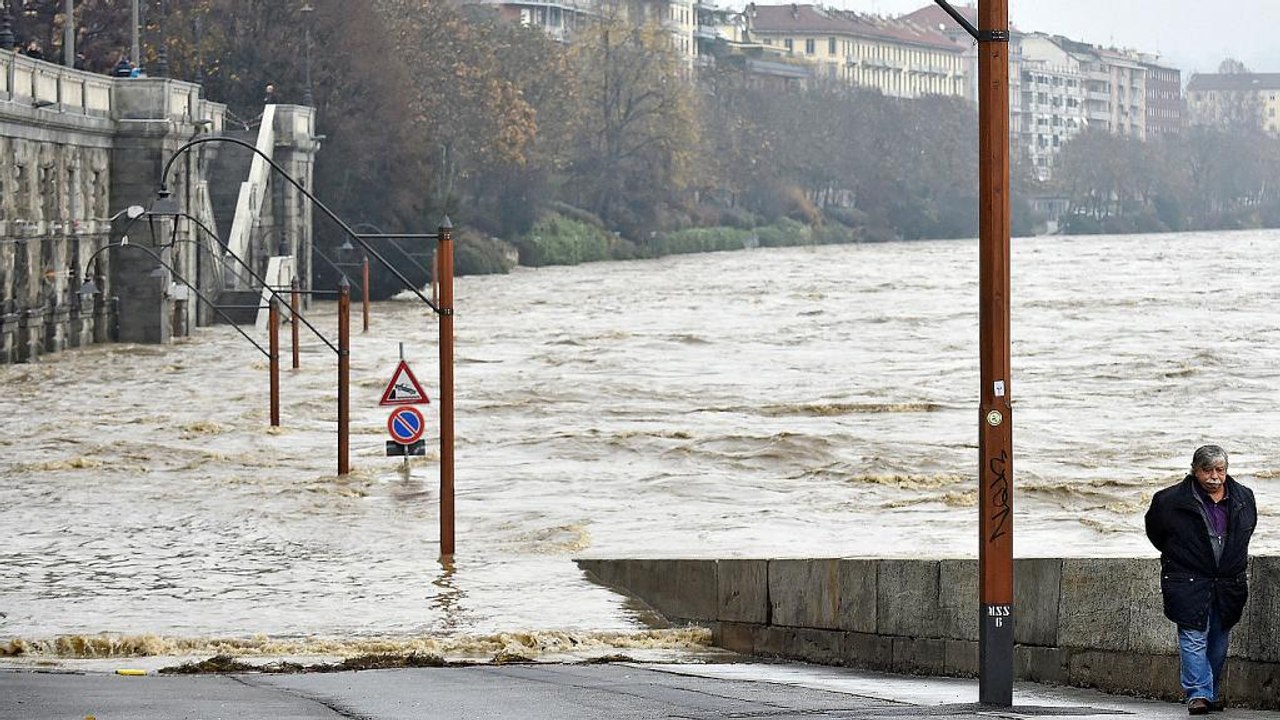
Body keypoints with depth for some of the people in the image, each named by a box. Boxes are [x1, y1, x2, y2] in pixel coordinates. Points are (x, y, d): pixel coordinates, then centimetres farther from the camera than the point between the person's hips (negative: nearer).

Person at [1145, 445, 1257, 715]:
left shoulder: (1243, 498, 4)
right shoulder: (1170, 500, -8)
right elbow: (1154, 531, 9)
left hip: (1229, 583, 4)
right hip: (1189, 582, -4)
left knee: (1219, 642, 11)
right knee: (1194, 639, -13)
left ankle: (1213, 693, 22)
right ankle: (1198, 694, -15)